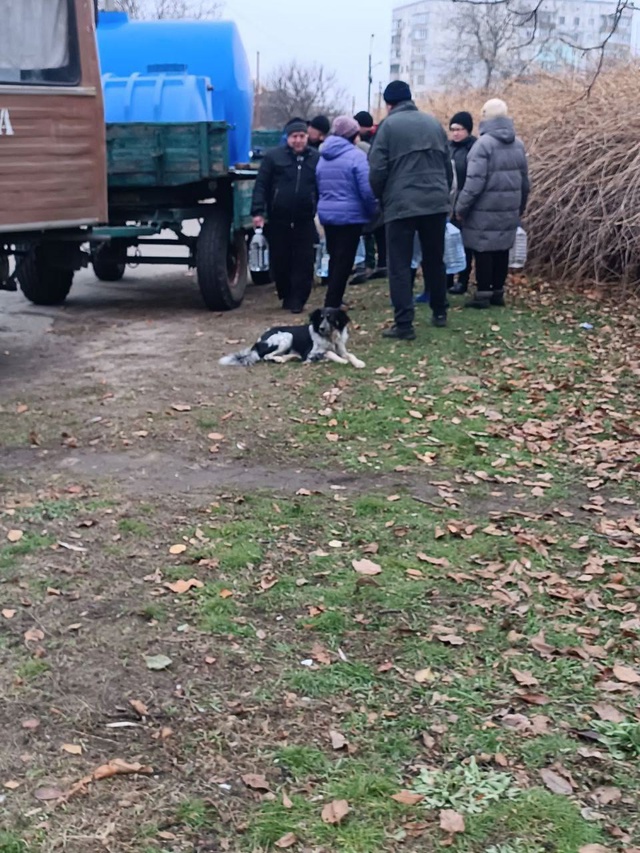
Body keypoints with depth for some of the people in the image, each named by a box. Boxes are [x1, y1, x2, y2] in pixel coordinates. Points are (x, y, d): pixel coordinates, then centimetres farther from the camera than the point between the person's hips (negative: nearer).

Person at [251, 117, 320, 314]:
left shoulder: (316, 159, 7)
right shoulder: (273, 156, 2)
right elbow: (261, 186, -2)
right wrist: (258, 212, -11)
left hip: (305, 221, 0)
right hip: (278, 220, 0)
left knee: (303, 262, -3)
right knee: (279, 261, 6)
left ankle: (297, 300, 4)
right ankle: (286, 296, 23)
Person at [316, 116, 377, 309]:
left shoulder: (323, 157, 12)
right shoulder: (356, 155, -13)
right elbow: (367, 190, -18)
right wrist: (372, 211, -4)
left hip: (326, 214, 7)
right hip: (350, 215, -7)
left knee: (335, 259, 18)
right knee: (344, 261, -2)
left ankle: (332, 301, 24)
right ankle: (332, 304, -3)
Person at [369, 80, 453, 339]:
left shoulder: (389, 125, -3)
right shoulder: (433, 123, 13)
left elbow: (377, 169, -8)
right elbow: (448, 165, 15)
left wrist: (380, 198, 8)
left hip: (401, 204, -5)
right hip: (436, 203, 5)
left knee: (400, 265, -1)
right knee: (435, 260, 18)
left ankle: (404, 324, -6)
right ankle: (439, 313, 27)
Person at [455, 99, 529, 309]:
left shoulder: (483, 144, -14)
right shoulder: (518, 144, 8)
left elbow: (475, 181, -18)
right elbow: (524, 180, 13)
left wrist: (461, 207, -10)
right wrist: (520, 207, 24)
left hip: (485, 209, -6)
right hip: (508, 209, 7)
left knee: (483, 250, -1)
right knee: (502, 250, 11)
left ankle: (483, 294, 1)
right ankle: (498, 292, 17)